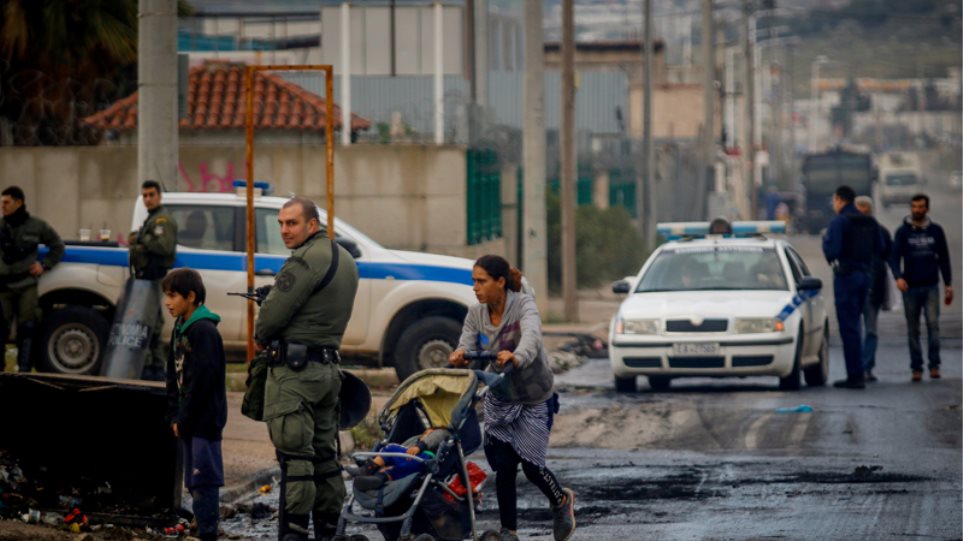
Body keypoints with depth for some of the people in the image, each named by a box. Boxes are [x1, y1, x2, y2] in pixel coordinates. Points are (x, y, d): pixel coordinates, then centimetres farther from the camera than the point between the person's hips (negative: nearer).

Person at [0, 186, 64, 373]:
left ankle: (24, 370, 4)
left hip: (27, 286, -1)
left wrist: (45, 265, 3)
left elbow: (57, 246, 14)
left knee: (27, 328, 0)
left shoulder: (36, 226, 1)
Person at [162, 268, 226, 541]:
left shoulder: (204, 331, -15)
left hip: (205, 420, -9)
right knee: (194, 482, 12)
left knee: (204, 481, -9)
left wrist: (183, 418, -15)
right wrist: (174, 416, 8)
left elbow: (202, 379, -19)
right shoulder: (180, 329, 14)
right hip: (188, 421, 9)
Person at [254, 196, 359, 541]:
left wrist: (261, 337, 5)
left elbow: (273, 313, -17)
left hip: (295, 369, -10)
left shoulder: (306, 261, -16)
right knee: (324, 455, 14)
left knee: (294, 456, -9)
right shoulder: (344, 260, 15)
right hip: (329, 366, 10)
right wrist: (273, 336, 13)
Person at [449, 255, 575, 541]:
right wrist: (459, 356, -41)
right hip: (499, 399, 4)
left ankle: (562, 501, 28)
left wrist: (517, 357, -62)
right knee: (503, 466, -3)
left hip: (534, 399, -4)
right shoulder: (476, 314, -5)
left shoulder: (524, 305, -20)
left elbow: (531, 336, -40)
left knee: (530, 464, -4)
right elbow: (466, 347, -16)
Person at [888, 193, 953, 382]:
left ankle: (934, 364, -9)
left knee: (933, 323, -13)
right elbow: (894, 257, -6)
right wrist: (898, 277, -25)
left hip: (931, 286, 0)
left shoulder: (936, 231, 8)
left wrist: (948, 285, 9)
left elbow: (943, 259, 14)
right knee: (913, 329, 2)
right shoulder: (903, 232, 3)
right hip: (910, 287, 0)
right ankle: (916, 368, 7)